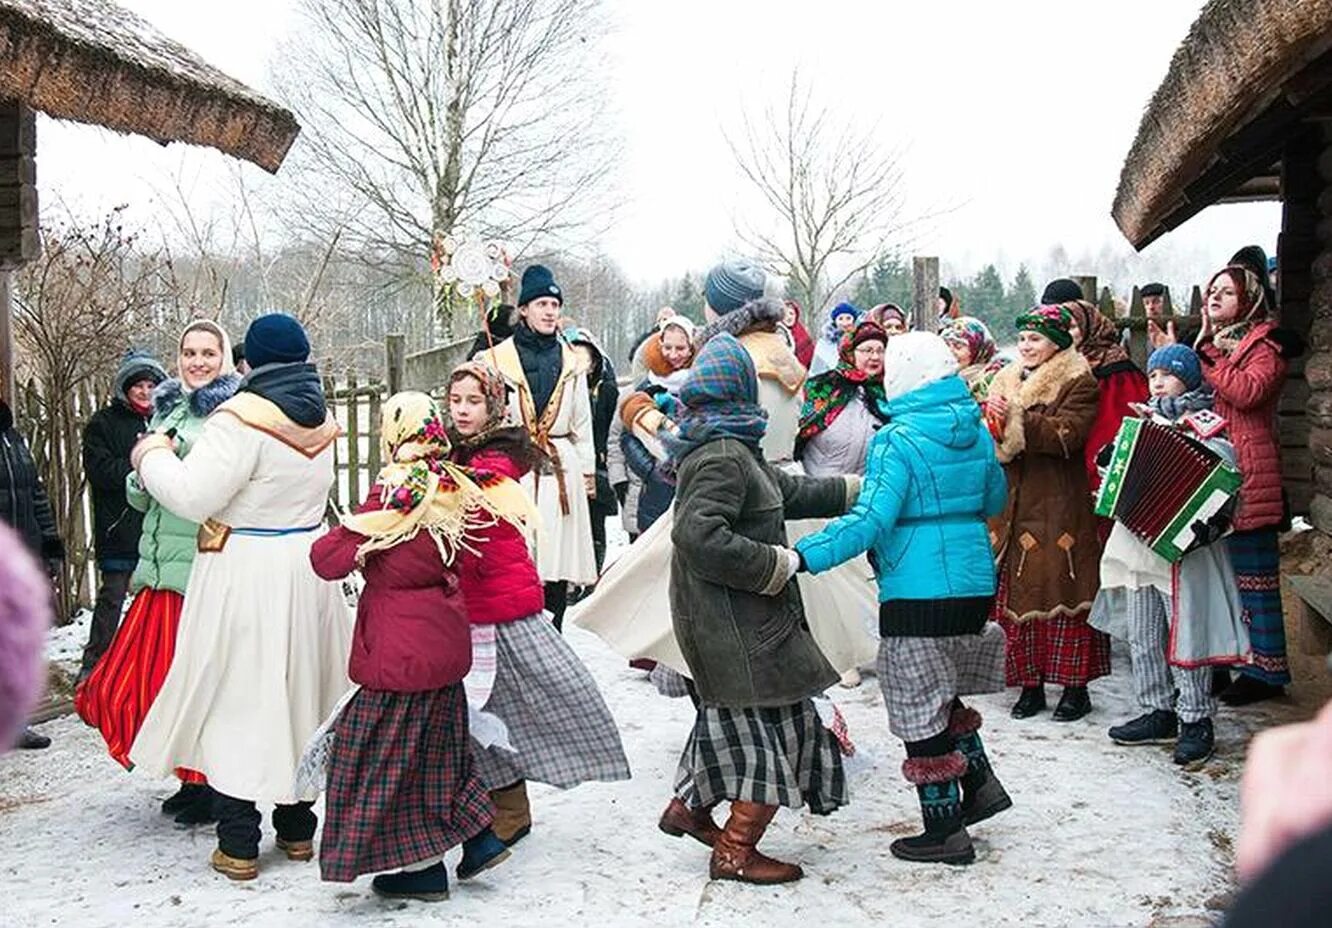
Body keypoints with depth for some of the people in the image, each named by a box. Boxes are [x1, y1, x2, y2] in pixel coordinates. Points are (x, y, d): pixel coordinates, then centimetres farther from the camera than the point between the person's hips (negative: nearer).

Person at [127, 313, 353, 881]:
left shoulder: (244, 418, -18)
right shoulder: (319, 418, 6)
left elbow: (192, 497, -22)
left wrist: (152, 456, -3)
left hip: (245, 575, -7)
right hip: (309, 567, 7)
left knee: (236, 697, 2)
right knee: (299, 693, 16)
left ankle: (238, 846, 5)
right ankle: (297, 829, 26)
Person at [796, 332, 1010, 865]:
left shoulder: (897, 441, -15)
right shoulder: (977, 432, 6)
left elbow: (870, 521, -23)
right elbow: (994, 500, 20)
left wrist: (804, 556, -27)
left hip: (918, 594, -7)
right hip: (974, 585, 8)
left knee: (921, 711, 4)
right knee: (940, 695, 26)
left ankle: (944, 831, 11)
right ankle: (980, 785, 26)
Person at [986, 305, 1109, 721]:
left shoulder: (1077, 384, -3)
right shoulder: (1006, 380, 16)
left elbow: (1067, 436, -17)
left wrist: (1016, 418, -21)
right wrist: (991, 423, -9)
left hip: (1059, 507, -5)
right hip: (1012, 506, 5)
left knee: (1063, 591, -3)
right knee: (1016, 595, 4)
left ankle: (1076, 687, 6)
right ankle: (1029, 683, 13)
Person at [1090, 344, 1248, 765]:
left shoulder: (1204, 427, -7)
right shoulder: (1145, 420, 15)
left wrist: (1208, 524, -29)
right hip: (1137, 545, 7)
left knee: (1186, 636, -1)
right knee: (1143, 636, 11)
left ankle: (1196, 720, 9)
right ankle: (1160, 713, 22)